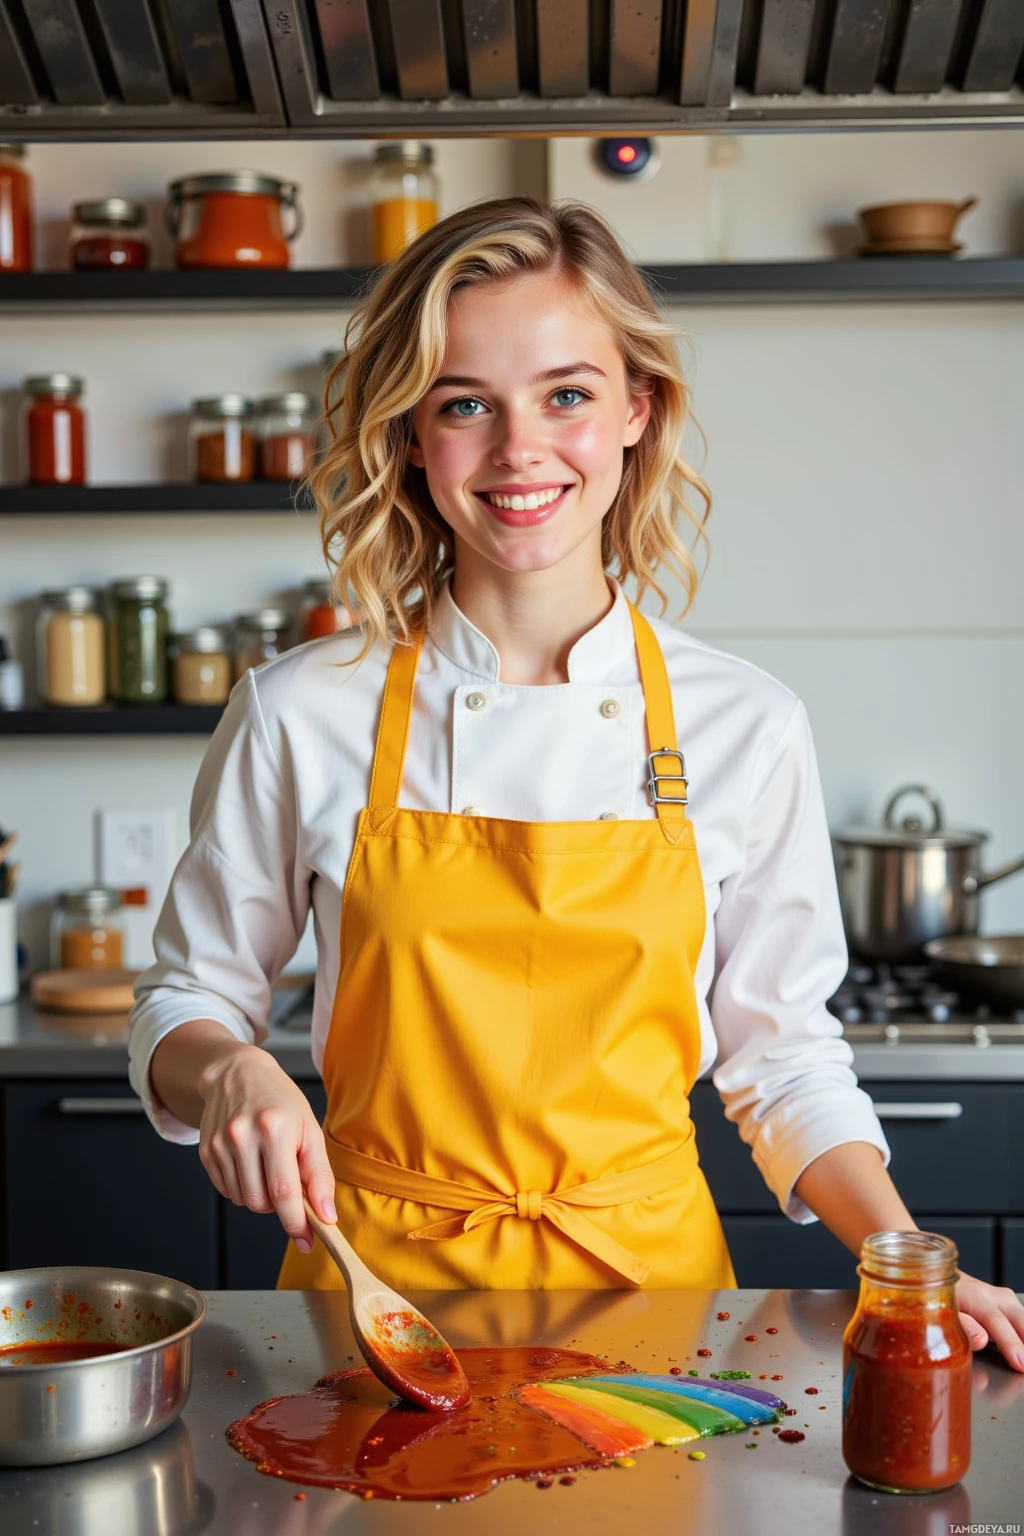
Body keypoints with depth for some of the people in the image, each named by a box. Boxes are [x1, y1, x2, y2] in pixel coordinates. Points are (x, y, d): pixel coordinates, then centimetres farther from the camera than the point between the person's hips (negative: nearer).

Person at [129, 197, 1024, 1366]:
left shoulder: (745, 728, -5)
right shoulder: (301, 714, -8)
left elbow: (782, 1063, 3)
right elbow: (188, 1002, 4)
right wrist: (231, 1073, -17)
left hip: (644, 1282, 1)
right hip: (377, 1285, 0)